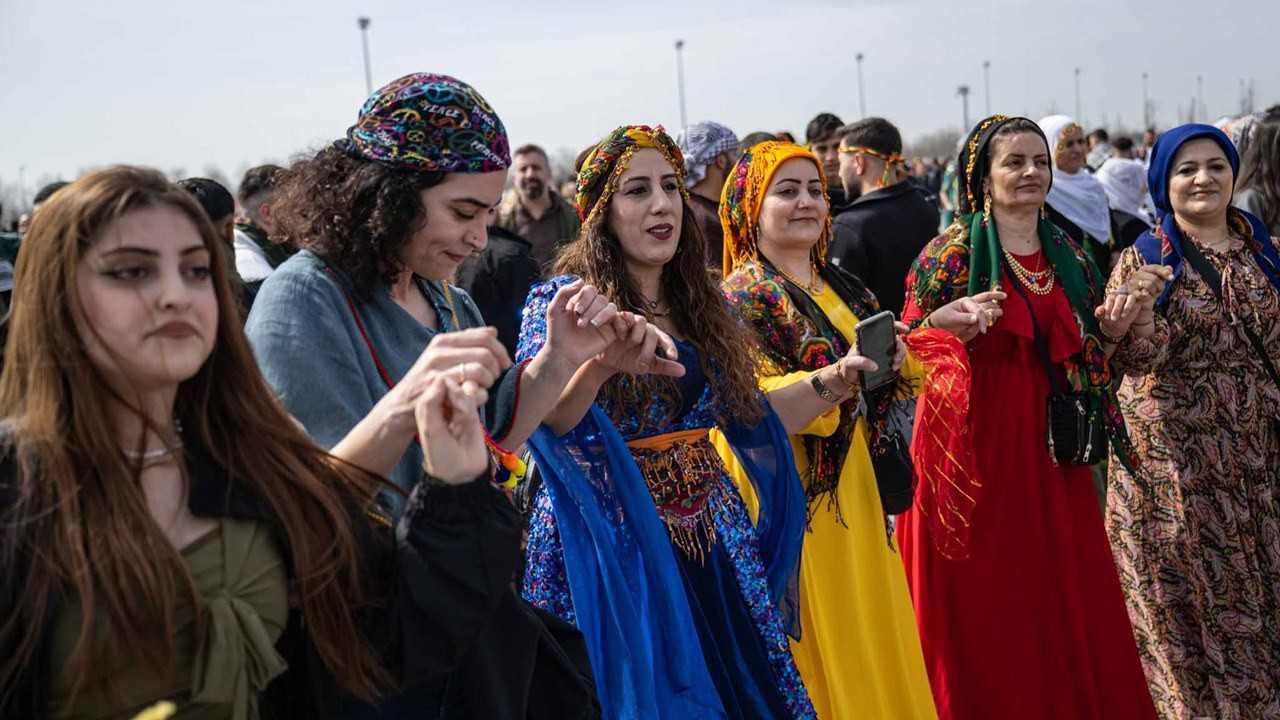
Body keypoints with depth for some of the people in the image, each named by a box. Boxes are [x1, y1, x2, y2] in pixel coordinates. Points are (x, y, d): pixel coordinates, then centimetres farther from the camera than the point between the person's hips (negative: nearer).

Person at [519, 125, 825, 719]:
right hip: (615, 546, -5)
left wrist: (836, 378, 7)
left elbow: (748, 418, 15)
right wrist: (598, 363, -46)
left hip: (710, 543, 5)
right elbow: (543, 421, -26)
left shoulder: (702, 306, 8)